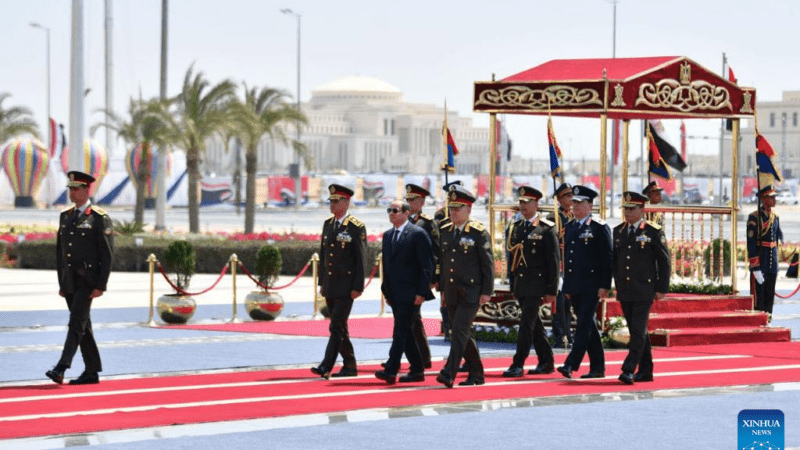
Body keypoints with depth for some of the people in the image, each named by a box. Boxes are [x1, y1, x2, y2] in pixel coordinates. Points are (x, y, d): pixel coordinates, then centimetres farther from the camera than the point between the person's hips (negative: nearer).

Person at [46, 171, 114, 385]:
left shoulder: (99, 218, -7)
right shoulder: (65, 216, 13)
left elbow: (108, 255, -10)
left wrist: (101, 286, -15)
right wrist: (61, 283, 14)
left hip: (88, 281, -7)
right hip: (69, 282, 7)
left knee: (76, 323, -14)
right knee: (82, 326, 10)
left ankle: (61, 368, -23)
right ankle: (92, 372, 15)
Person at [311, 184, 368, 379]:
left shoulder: (356, 227, -9)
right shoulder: (328, 224, 12)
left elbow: (361, 259, -10)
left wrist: (358, 287, -14)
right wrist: (321, 283, 14)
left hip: (346, 286, -7)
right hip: (330, 286, 8)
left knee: (337, 326, -12)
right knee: (339, 327, 11)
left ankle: (326, 366, -16)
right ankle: (350, 366, 18)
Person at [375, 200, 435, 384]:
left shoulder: (418, 234, -8)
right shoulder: (388, 235, 15)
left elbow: (426, 266, -10)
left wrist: (421, 292, -15)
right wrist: (386, 291, 15)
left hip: (410, 293, -8)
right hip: (394, 293, 8)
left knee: (401, 331, -12)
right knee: (405, 332, 10)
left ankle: (391, 371, -18)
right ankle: (417, 370, 17)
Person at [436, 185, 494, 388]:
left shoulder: (479, 232, -7)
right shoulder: (444, 232, 10)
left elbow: (488, 264, -7)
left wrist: (487, 292, -10)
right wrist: (442, 288, 15)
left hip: (470, 293, -7)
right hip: (451, 293, 7)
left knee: (460, 331, -14)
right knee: (463, 334, 11)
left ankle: (449, 374, -19)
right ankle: (476, 373, 22)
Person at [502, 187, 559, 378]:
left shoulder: (547, 229, -7)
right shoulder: (516, 228, 13)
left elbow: (554, 261, -8)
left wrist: (552, 290, -11)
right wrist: (513, 285, 15)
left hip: (536, 284, -7)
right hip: (520, 285, 7)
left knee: (527, 324, -11)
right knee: (534, 325, 13)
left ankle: (518, 365, -12)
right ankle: (546, 362, 22)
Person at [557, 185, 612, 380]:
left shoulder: (599, 228, -5)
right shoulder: (570, 227, 15)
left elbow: (607, 259, -8)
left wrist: (604, 285, -13)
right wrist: (567, 286, 17)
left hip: (591, 286, -7)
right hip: (574, 286, 7)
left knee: (584, 324, -11)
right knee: (588, 326, 10)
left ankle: (571, 364, -17)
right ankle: (598, 367, 15)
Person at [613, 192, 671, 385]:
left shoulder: (653, 232, -4)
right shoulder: (618, 231, 10)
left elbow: (664, 261, -3)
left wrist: (662, 289, -6)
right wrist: (617, 285, 13)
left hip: (644, 291, -6)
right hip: (624, 292, 6)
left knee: (638, 331, -11)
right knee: (637, 331, 10)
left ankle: (629, 370, -16)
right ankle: (645, 370, 17)